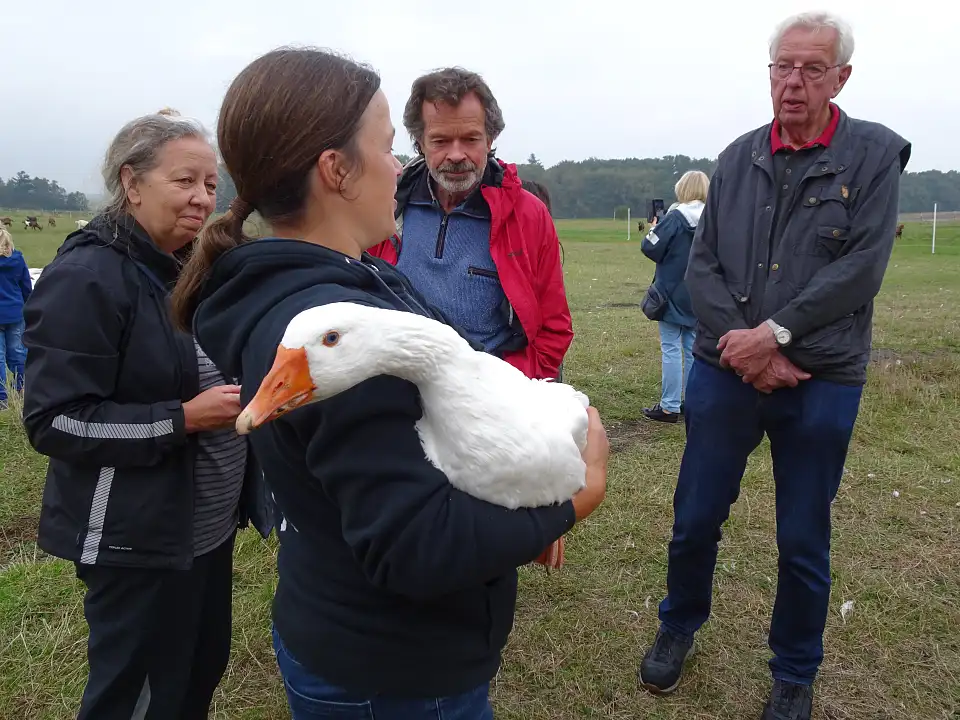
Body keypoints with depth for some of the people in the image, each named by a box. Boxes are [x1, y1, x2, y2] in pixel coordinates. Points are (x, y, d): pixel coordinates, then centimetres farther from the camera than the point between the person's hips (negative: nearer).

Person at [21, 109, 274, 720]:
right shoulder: (86, 278, -17)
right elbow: (53, 421, -20)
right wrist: (182, 420, -25)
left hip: (209, 525, 8)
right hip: (137, 538, -8)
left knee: (203, 670, 19)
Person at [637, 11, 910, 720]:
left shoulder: (874, 155, -2)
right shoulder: (739, 157, 6)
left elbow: (860, 269, -11)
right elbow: (702, 264, 1)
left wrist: (776, 332, -18)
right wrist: (739, 342, -13)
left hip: (822, 382, -2)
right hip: (724, 374, 2)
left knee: (804, 541, 11)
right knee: (695, 519, 12)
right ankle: (679, 627, 39)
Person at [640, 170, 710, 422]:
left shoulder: (676, 217, -14)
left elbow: (650, 248, -13)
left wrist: (653, 231, 5)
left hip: (673, 294, -6)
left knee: (671, 348, -2)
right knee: (693, 348, 11)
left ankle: (669, 406, -1)